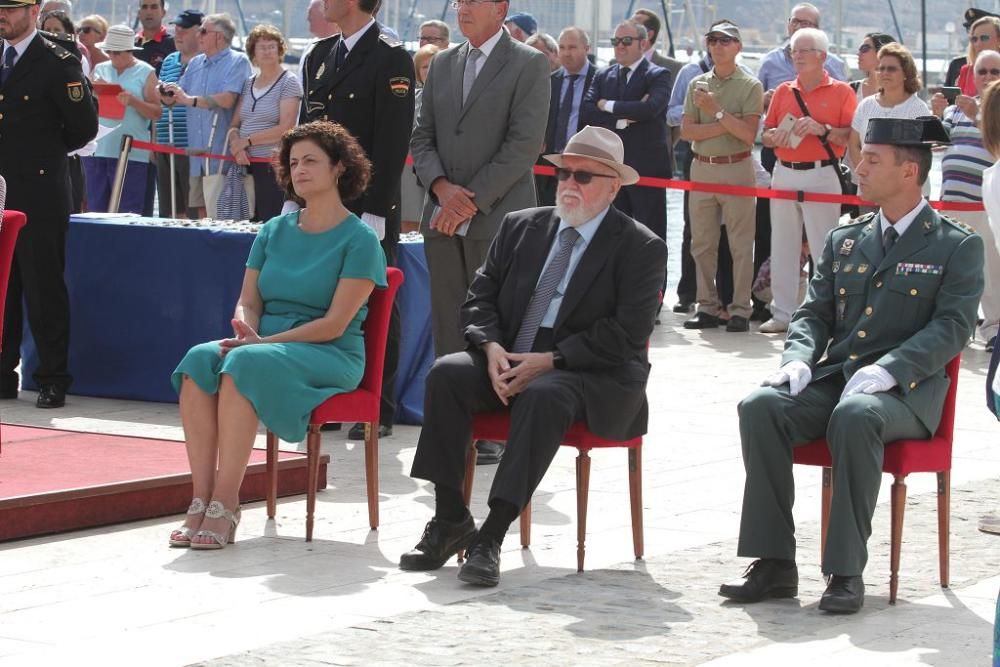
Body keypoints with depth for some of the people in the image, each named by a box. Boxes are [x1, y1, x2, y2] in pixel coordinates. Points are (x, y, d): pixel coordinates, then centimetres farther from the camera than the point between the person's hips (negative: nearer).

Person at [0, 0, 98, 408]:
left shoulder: (57, 63, -8)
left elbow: (84, 127, -4)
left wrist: (45, 151, 7)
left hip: (39, 195, -6)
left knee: (44, 290, -1)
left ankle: (52, 381, 5)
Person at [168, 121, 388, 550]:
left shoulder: (358, 240, -3)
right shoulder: (275, 231, 16)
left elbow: (334, 324, -10)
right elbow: (248, 301, 13)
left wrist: (262, 342, -17)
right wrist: (244, 329, -12)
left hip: (331, 356, -5)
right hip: (266, 346, 5)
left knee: (243, 364, -35)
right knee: (198, 361, -27)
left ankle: (226, 503, -35)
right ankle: (200, 500, -33)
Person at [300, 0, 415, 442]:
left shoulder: (390, 58, -8)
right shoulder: (321, 55, 14)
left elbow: (393, 141, -13)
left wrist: (375, 212, -17)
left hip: (367, 210, -7)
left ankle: (378, 410, 6)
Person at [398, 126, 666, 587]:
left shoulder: (640, 248, -2)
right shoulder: (520, 227, 13)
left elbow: (626, 333, -12)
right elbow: (480, 298, 11)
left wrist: (550, 360, -20)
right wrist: (491, 348, -10)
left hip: (594, 378, -5)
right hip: (508, 362, 5)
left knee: (543, 395, -37)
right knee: (446, 373, -23)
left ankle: (492, 535, -37)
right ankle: (451, 521, -19)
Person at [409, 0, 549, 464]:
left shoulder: (529, 66, -2)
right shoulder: (442, 65, 16)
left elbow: (524, 144, -10)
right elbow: (422, 137, 14)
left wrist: (473, 201, -14)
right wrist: (441, 186, -6)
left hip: (498, 217, -6)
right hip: (443, 217, 6)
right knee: (449, 326, 5)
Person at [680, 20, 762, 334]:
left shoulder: (750, 86, 0)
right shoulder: (698, 84, 11)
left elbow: (748, 133, -10)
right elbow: (687, 131, 2)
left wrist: (716, 111, -14)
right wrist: (726, 125, -9)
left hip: (737, 168, -4)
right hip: (702, 167, 4)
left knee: (741, 243, -5)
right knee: (702, 243, 6)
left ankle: (740, 309, -3)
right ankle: (708, 306, 12)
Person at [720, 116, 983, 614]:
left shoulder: (957, 247, 3)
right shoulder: (843, 242, 19)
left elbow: (952, 327, -8)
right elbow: (814, 313, 17)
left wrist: (888, 369, -23)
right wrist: (798, 359, -7)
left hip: (904, 391, -5)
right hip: (832, 380, 5)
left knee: (855, 416, -39)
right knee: (761, 406, -25)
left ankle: (846, 571, -32)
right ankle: (774, 564, -22)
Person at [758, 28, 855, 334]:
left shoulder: (840, 91, 0)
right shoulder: (783, 91, 14)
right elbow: (765, 135, 16)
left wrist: (823, 130, -19)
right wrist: (776, 136, -6)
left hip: (821, 174, -5)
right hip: (784, 173, 5)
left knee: (824, 249, -7)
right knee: (782, 247, 7)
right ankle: (783, 313, 14)